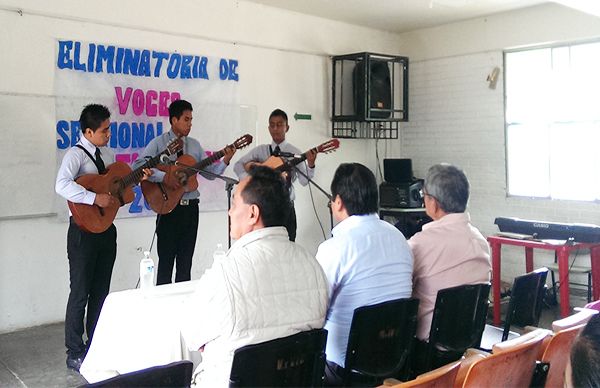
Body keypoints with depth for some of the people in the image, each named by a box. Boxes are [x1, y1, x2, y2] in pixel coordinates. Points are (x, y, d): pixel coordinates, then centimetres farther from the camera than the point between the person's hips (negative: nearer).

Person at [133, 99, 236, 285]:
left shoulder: (194, 145, 11)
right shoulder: (159, 143, -3)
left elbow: (210, 173, 10)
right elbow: (138, 166, -16)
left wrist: (226, 160, -5)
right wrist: (166, 176, -23)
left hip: (191, 207, 5)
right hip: (169, 207, -5)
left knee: (186, 261, 11)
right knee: (166, 260, 1)